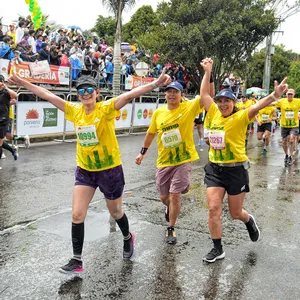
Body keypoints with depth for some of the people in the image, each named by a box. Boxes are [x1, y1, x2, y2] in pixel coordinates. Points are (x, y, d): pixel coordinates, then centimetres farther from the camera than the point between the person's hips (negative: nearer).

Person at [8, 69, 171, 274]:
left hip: (109, 170, -4)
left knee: (115, 212, 15)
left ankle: (128, 238, 47)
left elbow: (129, 95, -31)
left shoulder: (106, 109, -16)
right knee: (77, 215, 0)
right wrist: (22, 83, 3)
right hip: (84, 171, 4)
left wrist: (155, 84, -43)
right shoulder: (75, 111, -2)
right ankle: (77, 260, 16)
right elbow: (48, 95, 2)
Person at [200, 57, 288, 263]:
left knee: (236, 213, 10)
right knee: (213, 209, -1)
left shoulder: (240, 117, -10)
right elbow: (204, 94, 12)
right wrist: (207, 72, 13)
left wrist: (274, 96, -46)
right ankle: (218, 249, 15)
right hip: (214, 169, 4)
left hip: (236, 170, -4)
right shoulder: (214, 114, 4)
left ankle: (249, 221, 47)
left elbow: (257, 106, -28)